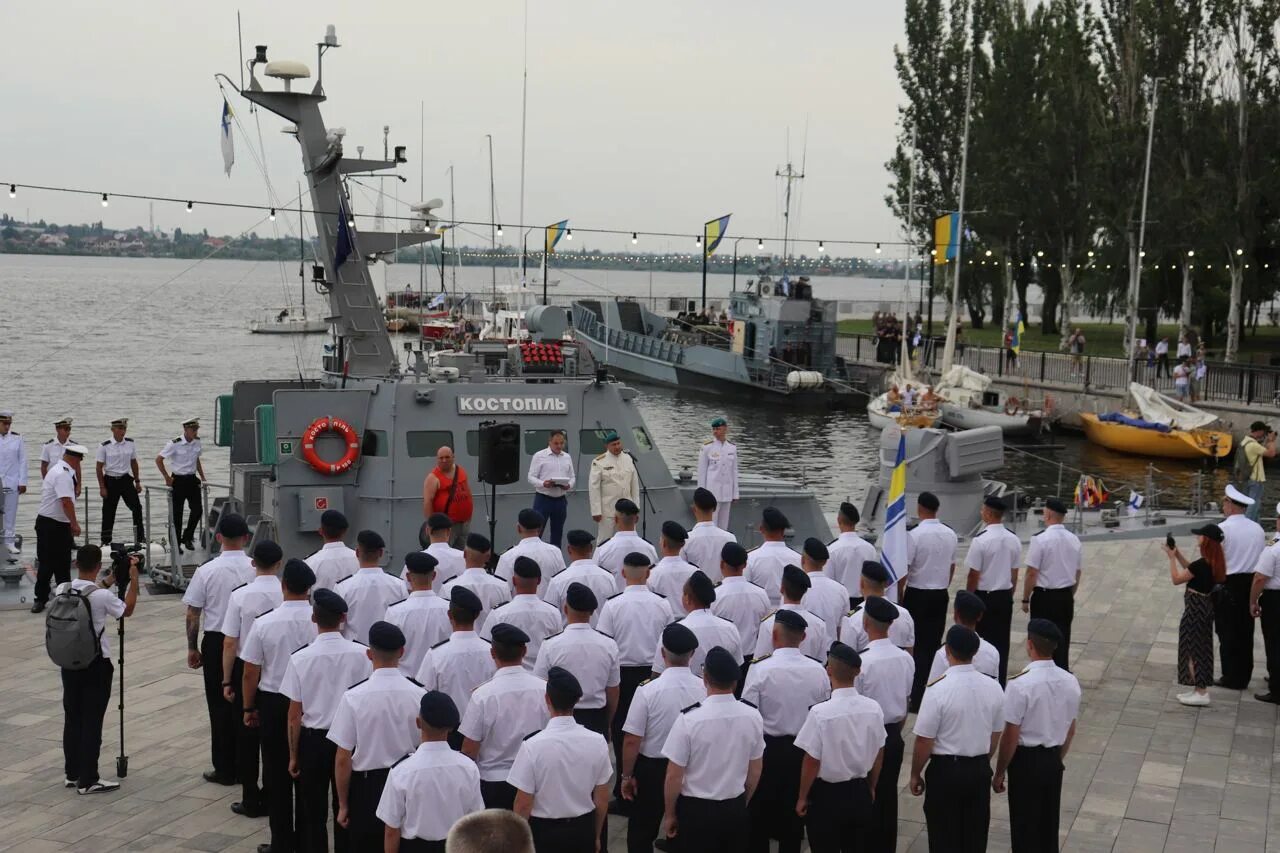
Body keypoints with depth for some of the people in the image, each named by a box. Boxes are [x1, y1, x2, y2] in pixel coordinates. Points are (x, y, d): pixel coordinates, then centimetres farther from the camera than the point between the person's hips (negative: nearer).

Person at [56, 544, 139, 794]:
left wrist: (111, 580, 19)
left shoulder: (62, 590, -3)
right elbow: (127, 610, -2)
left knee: (72, 718, 14)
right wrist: (133, 579, 3)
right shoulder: (102, 596, -19)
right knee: (92, 722, 1)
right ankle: (87, 780, 5)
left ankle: (72, 774, 23)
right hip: (96, 665, -6)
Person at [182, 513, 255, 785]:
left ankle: (225, 770, 14)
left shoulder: (206, 571, -10)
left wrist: (192, 648, 8)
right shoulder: (257, 569, -8)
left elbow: (192, 615, -5)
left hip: (215, 643, -1)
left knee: (220, 707, 8)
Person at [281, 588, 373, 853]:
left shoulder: (300, 659, -15)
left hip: (313, 741, -1)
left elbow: (294, 715, -9)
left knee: (314, 812, 13)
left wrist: (293, 755, 4)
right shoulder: (362, 654, -13)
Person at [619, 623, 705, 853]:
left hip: (652, 769, -3)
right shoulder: (705, 689, -14)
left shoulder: (648, 690, -22)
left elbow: (632, 740, -17)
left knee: (641, 833, 14)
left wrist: (626, 775, -2)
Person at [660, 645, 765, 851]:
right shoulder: (753, 717, -8)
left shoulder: (689, 719, -21)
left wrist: (669, 814, 2)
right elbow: (755, 771, 5)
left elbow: (674, 776, -14)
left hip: (696, 810, -3)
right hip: (736, 810, 3)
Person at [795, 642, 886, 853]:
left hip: (827, 795, -4)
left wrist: (802, 797, -1)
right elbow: (878, 755, 4)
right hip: (860, 793, 4)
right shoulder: (873, 708, -9)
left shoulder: (820, 712, -24)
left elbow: (811, 761, -16)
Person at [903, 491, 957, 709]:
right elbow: (952, 566, 11)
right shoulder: (950, 535, 2)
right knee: (935, 642, 13)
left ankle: (918, 698, -1)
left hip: (918, 595, -5)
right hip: (941, 594, 5)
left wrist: (898, 593, -3)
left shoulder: (914, 535, -17)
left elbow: (904, 569, -15)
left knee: (918, 645, 0)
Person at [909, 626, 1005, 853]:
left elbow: (924, 741, -16)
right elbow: (996, 736, 7)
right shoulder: (993, 688, -5)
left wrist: (915, 774, -2)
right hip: (980, 769, 5)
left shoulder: (938, 690, -21)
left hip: (945, 770, -5)